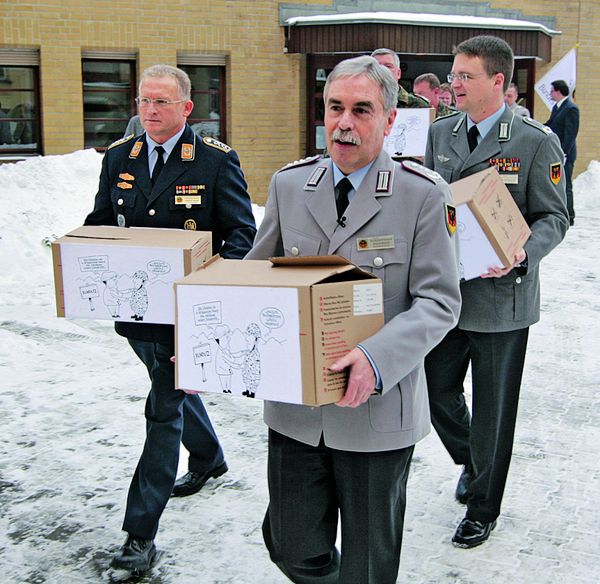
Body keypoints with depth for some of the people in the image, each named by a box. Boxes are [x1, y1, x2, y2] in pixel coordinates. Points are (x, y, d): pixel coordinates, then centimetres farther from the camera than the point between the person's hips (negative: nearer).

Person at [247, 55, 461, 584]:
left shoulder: (423, 194, -8)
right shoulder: (289, 184, 4)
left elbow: (439, 301, -10)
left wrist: (376, 359, -27)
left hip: (378, 408, -3)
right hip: (294, 405, 4)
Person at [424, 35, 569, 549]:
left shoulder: (537, 143, -9)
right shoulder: (440, 133, 7)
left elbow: (554, 218, -8)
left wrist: (523, 252, -27)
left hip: (502, 296, -5)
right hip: (444, 292, 5)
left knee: (493, 410, 8)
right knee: (437, 391, 14)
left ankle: (483, 509, 28)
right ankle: (470, 463, 45)